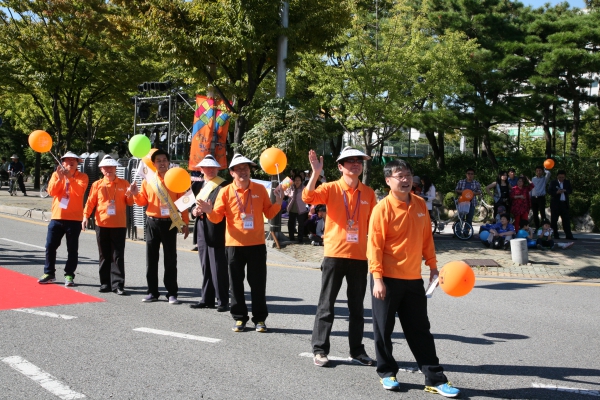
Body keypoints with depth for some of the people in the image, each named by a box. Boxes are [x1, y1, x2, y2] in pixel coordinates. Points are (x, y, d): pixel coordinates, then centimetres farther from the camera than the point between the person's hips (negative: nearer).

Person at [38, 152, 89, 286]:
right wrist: (59, 178, -19)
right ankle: (49, 273, 16)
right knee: (50, 246, 5)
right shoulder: (56, 174, 8)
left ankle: (69, 275, 8)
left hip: (74, 218, -3)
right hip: (57, 217, 3)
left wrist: (70, 178, -25)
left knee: (72, 249, 0)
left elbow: (80, 191, -17)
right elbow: (51, 191, -6)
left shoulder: (82, 177, 1)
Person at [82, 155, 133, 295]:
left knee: (118, 256, -1)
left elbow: (130, 203, 7)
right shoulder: (97, 184, 6)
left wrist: (130, 195, -14)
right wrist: (85, 216, -7)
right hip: (102, 224, 1)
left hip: (119, 225, -1)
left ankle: (118, 284, 2)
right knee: (104, 256, 8)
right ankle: (105, 283, 16)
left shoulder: (124, 183, 4)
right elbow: (90, 202, 4)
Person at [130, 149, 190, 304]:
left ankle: (172, 293, 9)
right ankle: (152, 292, 16)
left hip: (170, 224, -2)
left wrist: (185, 224, -3)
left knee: (170, 259, 3)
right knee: (151, 259, 6)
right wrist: (136, 194, -12)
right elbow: (143, 202, 9)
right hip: (152, 223, 2)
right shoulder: (148, 180, 4)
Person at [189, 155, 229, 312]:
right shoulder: (198, 185, 17)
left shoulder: (223, 185, -6)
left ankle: (223, 301, 2)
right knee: (205, 266, 12)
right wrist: (194, 211, -1)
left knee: (219, 267, -4)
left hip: (216, 231, -7)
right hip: (201, 230, 7)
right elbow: (193, 205, 20)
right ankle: (207, 299, 19)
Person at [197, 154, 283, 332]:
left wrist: (278, 203, -9)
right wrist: (209, 211, -21)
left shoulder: (260, 189, 1)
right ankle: (240, 318, 18)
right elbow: (217, 217, -1)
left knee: (258, 283, 5)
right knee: (236, 283, 7)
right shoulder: (226, 192, -2)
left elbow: (269, 214, 7)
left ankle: (260, 319, 15)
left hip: (257, 244, 0)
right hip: (234, 244, 0)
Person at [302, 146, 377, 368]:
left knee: (357, 307, 11)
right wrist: (316, 172, -28)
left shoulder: (368, 193, 7)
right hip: (334, 254, -3)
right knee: (326, 304, 3)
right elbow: (308, 197, -19)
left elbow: (373, 223, 13)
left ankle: (357, 350, 21)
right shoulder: (331, 188, -3)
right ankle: (320, 350, 11)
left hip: (359, 256, 3)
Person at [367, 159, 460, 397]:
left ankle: (434, 379, 15)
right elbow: (375, 246, -13)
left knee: (420, 330, 10)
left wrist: (432, 265, 10)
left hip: (413, 278, 5)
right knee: (384, 328, 8)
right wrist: (377, 278, -17)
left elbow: (427, 237, 12)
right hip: (388, 279, -5)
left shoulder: (420, 204, 4)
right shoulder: (383, 208, -12)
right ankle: (386, 372, 25)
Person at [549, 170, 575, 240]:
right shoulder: (553, 182, 0)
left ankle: (569, 235, 2)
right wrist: (557, 192, -23)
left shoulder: (567, 182, 11)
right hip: (555, 203, -3)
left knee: (566, 219, 2)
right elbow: (549, 191, -8)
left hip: (564, 203, 3)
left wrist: (565, 191, -13)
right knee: (554, 219, 1)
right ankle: (555, 234, 9)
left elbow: (570, 190, 7)